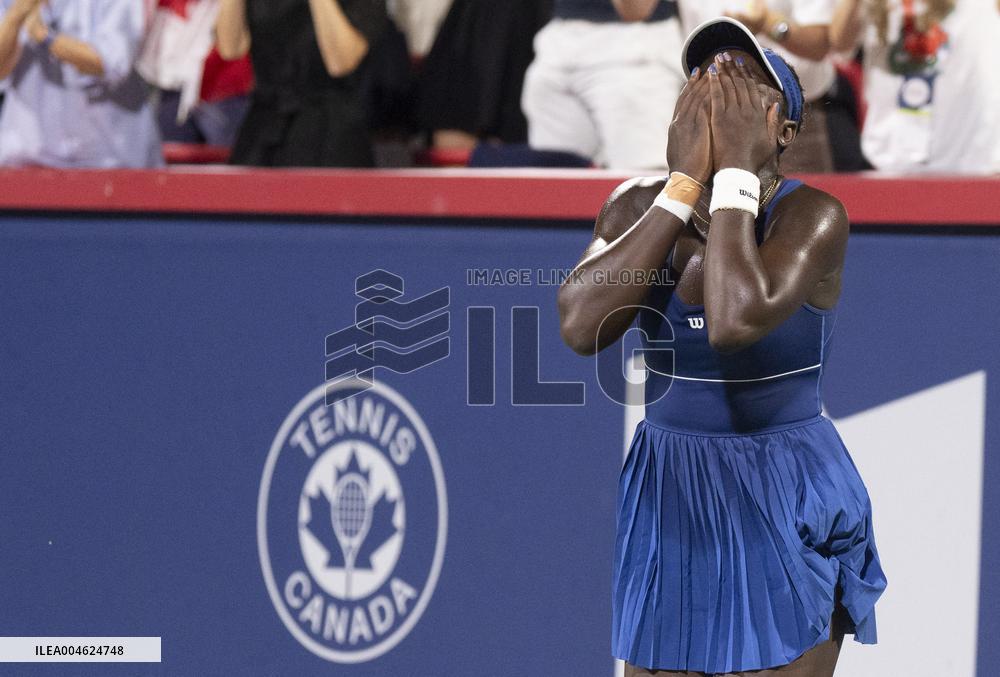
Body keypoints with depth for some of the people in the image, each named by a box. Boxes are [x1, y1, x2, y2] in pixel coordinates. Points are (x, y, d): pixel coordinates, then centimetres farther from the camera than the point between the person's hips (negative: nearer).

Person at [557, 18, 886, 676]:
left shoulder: (812, 215, -15)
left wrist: (736, 171, -23)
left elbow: (737, 320, -34)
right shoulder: (639, 206, -2)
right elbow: (581, 325, -20)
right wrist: (687, 179, -18)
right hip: (668, 499, 4)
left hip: (786, 504, -4)